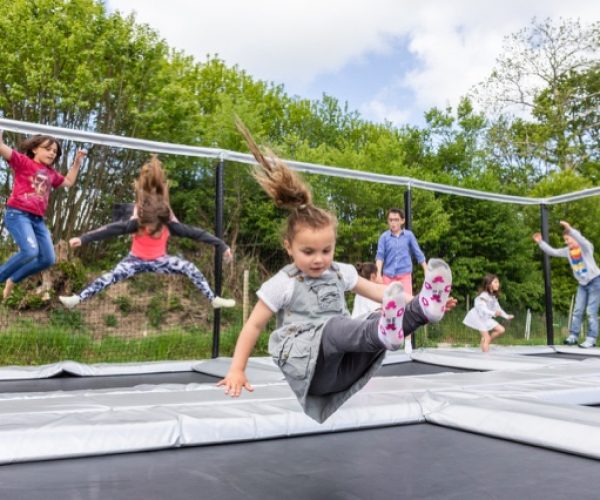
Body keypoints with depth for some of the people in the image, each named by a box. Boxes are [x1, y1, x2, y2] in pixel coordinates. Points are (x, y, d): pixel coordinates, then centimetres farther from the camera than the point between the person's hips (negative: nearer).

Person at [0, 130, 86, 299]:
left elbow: (69, 182, 36)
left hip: (38, 219, 7)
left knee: (48, 259, 0)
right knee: (30, 251, -29)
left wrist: (77, 162, 30)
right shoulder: (23, 161, 2)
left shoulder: (51, 173, 20)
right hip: (17, 214, -7)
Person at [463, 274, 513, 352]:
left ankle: (484, 342, 10)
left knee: (501, 330, 3)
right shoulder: (483, 296, -22)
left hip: (487, 318, 9)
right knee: (486, 337, -13)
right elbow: (483, 309, -34)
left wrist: (506, 316, 17)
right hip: (479, 317, -9)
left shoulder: (493, 297, 6)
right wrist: (493, 313, -47)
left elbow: (498, 308, 17)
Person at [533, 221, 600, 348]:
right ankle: (573, 336, 7)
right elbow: (552, 252, 6)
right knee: (577, 310, 4)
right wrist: (540, 242, -3)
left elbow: (582, 240, -40)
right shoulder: (568, 251, 1)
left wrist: (570, 229, -55)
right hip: (582, 283, 7)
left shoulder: (586, 247, -17)